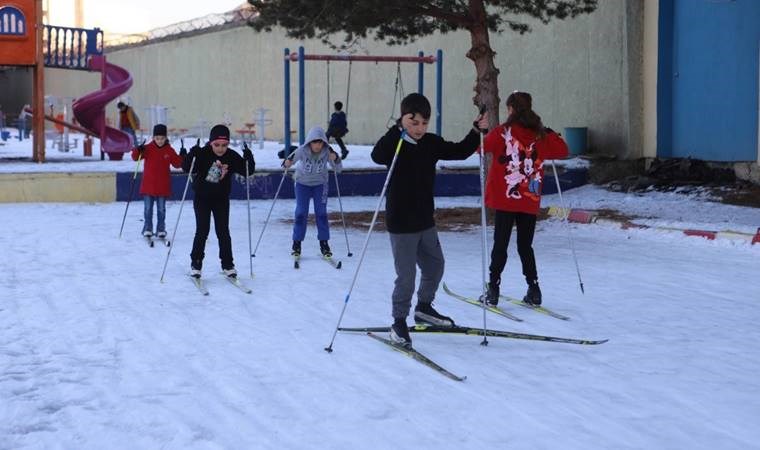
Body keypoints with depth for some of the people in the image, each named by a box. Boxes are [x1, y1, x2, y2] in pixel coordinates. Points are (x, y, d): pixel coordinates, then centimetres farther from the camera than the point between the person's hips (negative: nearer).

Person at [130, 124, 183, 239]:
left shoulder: (169, 150, 0)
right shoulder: (148, 148, -4)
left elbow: (177, 164, 4)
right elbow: (135, 157, -5)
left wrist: (182, 157, -13)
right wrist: (138, 151, -25)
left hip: (163, 186, 1)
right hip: (148, 185, 0)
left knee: (161, 209, 8)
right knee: (148, 208, 5)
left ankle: (161, 229, 16)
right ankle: (147, 229, 14)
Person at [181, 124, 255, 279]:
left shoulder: (232, 157, -10)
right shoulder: (202, 154, -17)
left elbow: (247, 172, -5)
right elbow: (186, 168, -22)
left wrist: (249, 159, -24)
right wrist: (192, 155, -40)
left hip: (221, 199, 2)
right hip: (202, 198, -2)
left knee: (223, 231, 2)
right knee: (202, 231, -4)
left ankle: (227, 264, 12)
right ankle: (196, 263, 8)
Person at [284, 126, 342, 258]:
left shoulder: (327, 151, -22)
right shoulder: (302, 150, -26)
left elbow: (338, 169, -15)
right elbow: (290, 162, -17)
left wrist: (335, 159, -35)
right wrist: (287, 163, -40)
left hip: (320, 184, 1)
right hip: (303, 183, -1)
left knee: (321, 213, -5)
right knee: (301, 213, -6)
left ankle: (324, 244, 6)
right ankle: (296, 244, 6)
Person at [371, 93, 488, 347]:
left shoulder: (431, 143, 3)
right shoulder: (395, 144, -15)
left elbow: (459, 152, 10)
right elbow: (378, 156, -35)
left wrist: (477, 132, -2)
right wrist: (399, 129, -40)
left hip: (426, 221, 7)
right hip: (401, 223, -7)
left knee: (435, 266, 19)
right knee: (406, 275, -4)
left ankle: (424, 308, 40)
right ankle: (399, 323, 11)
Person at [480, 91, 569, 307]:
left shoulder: (503, 132, -9)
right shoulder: (541, 135, 2)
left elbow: (483, 145, -13)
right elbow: (562, 150, 13)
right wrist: (552, 135, 30)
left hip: (505, 199, -3)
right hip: (530, 201, 3)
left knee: (500, 244, 4)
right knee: (525, 245, 14)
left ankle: (493, 289, 2)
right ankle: (534, 289, 11)